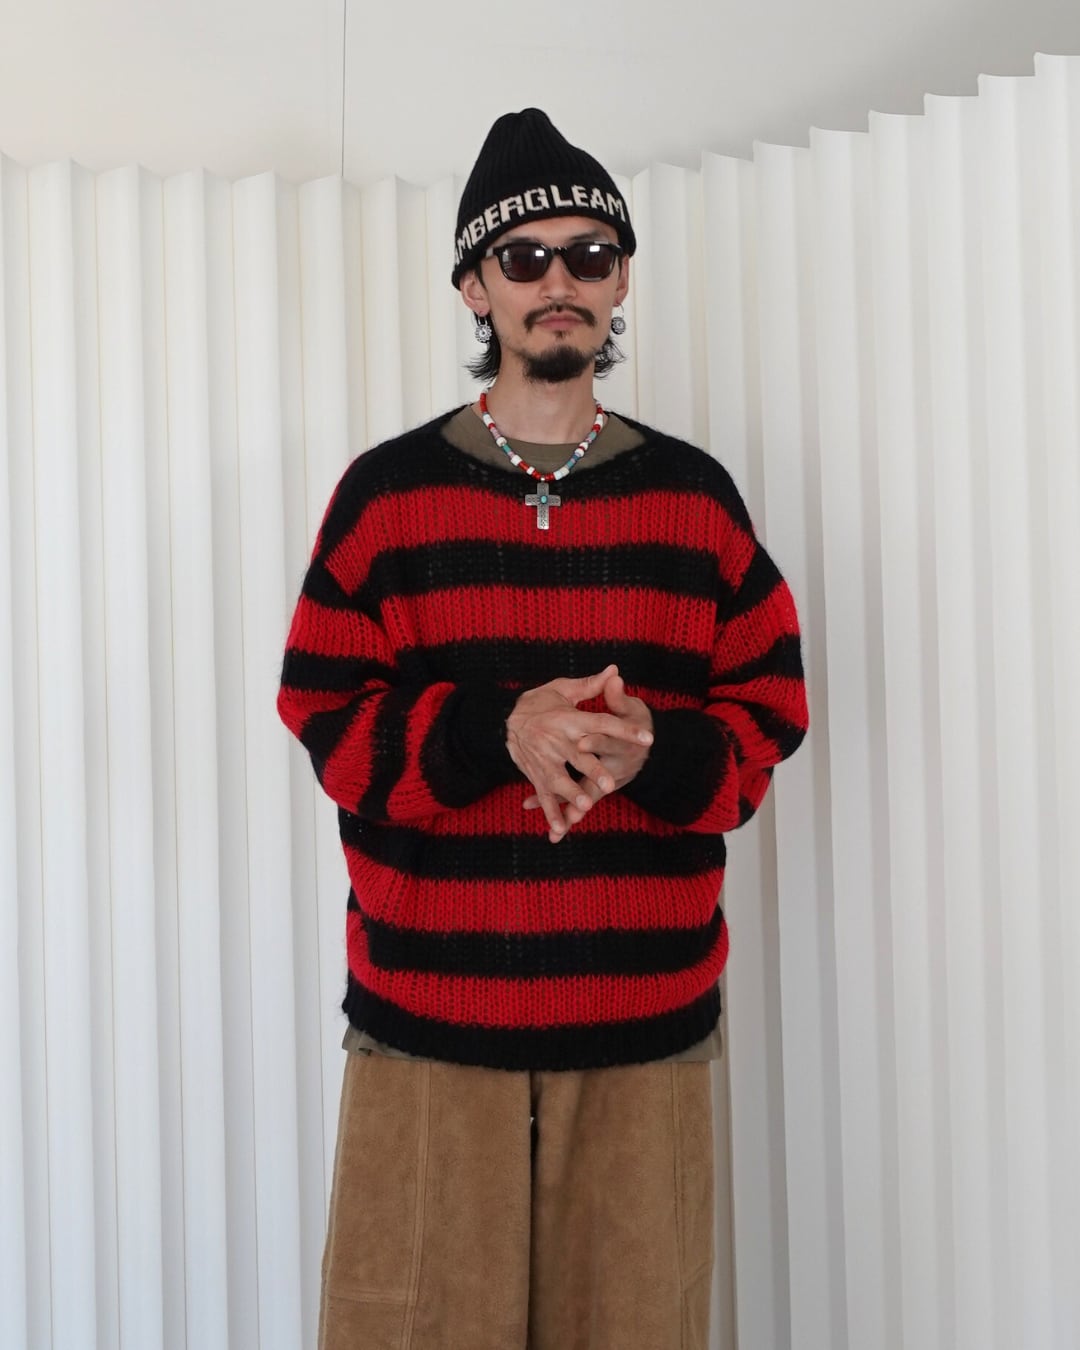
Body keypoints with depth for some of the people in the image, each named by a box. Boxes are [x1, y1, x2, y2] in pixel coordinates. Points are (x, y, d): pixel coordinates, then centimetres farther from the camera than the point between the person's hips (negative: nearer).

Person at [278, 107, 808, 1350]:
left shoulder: (695, 497, 7)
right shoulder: (387, 492, 2)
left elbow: (768, 710, 7)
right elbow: (323, 713, -1)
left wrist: (653, 748, -15)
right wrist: (495, 731, -19)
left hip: (649, 1021, 2)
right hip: (428, 1015, -1)